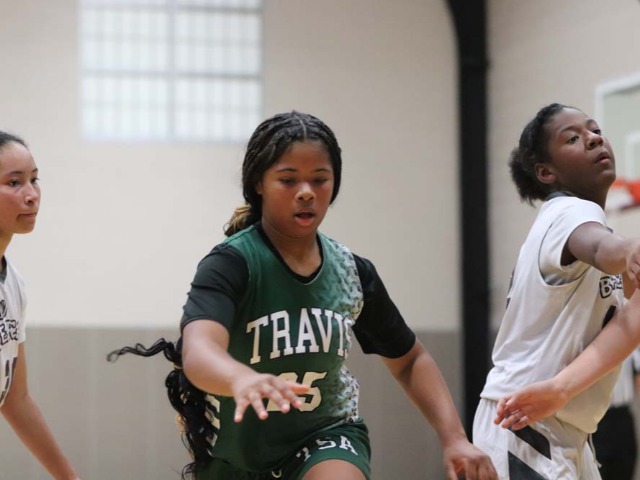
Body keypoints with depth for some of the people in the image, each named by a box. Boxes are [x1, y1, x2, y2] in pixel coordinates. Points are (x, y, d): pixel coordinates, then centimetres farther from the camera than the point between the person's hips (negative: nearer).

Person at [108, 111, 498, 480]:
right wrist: (244, 379, -63)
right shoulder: (231, 264, -20)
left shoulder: (352, 271, -6)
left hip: (326, 438, 1)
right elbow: (198, 353, -40)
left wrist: (454, 438, -6)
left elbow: (411, 360, 9)